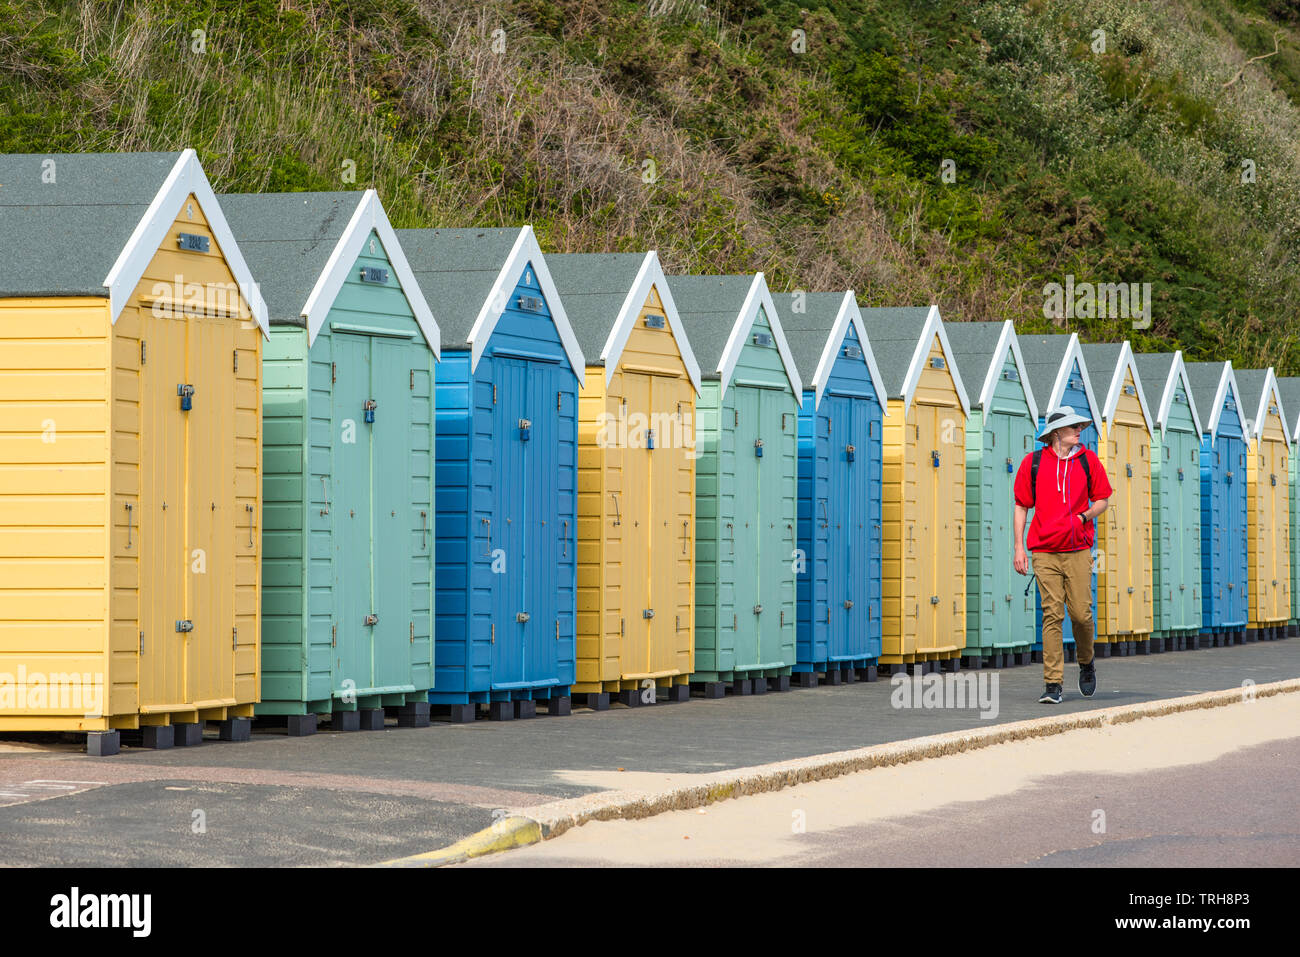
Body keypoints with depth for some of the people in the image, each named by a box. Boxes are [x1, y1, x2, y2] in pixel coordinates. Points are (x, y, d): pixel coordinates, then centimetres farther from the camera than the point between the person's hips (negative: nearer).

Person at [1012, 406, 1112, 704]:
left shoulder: (1088, 460, 7)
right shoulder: (1033, 462, 4)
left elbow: (1102, 499, 15)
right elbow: (1021, 506, 9)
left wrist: (1082, 517, -5)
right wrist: (1019, 547, 3)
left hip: (1078, 549, 1)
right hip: (1044, 551, -1)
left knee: (1081, 613, -5)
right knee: (1052, 614, -7)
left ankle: (1086, 663, 25)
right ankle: (1053, 684, -6)